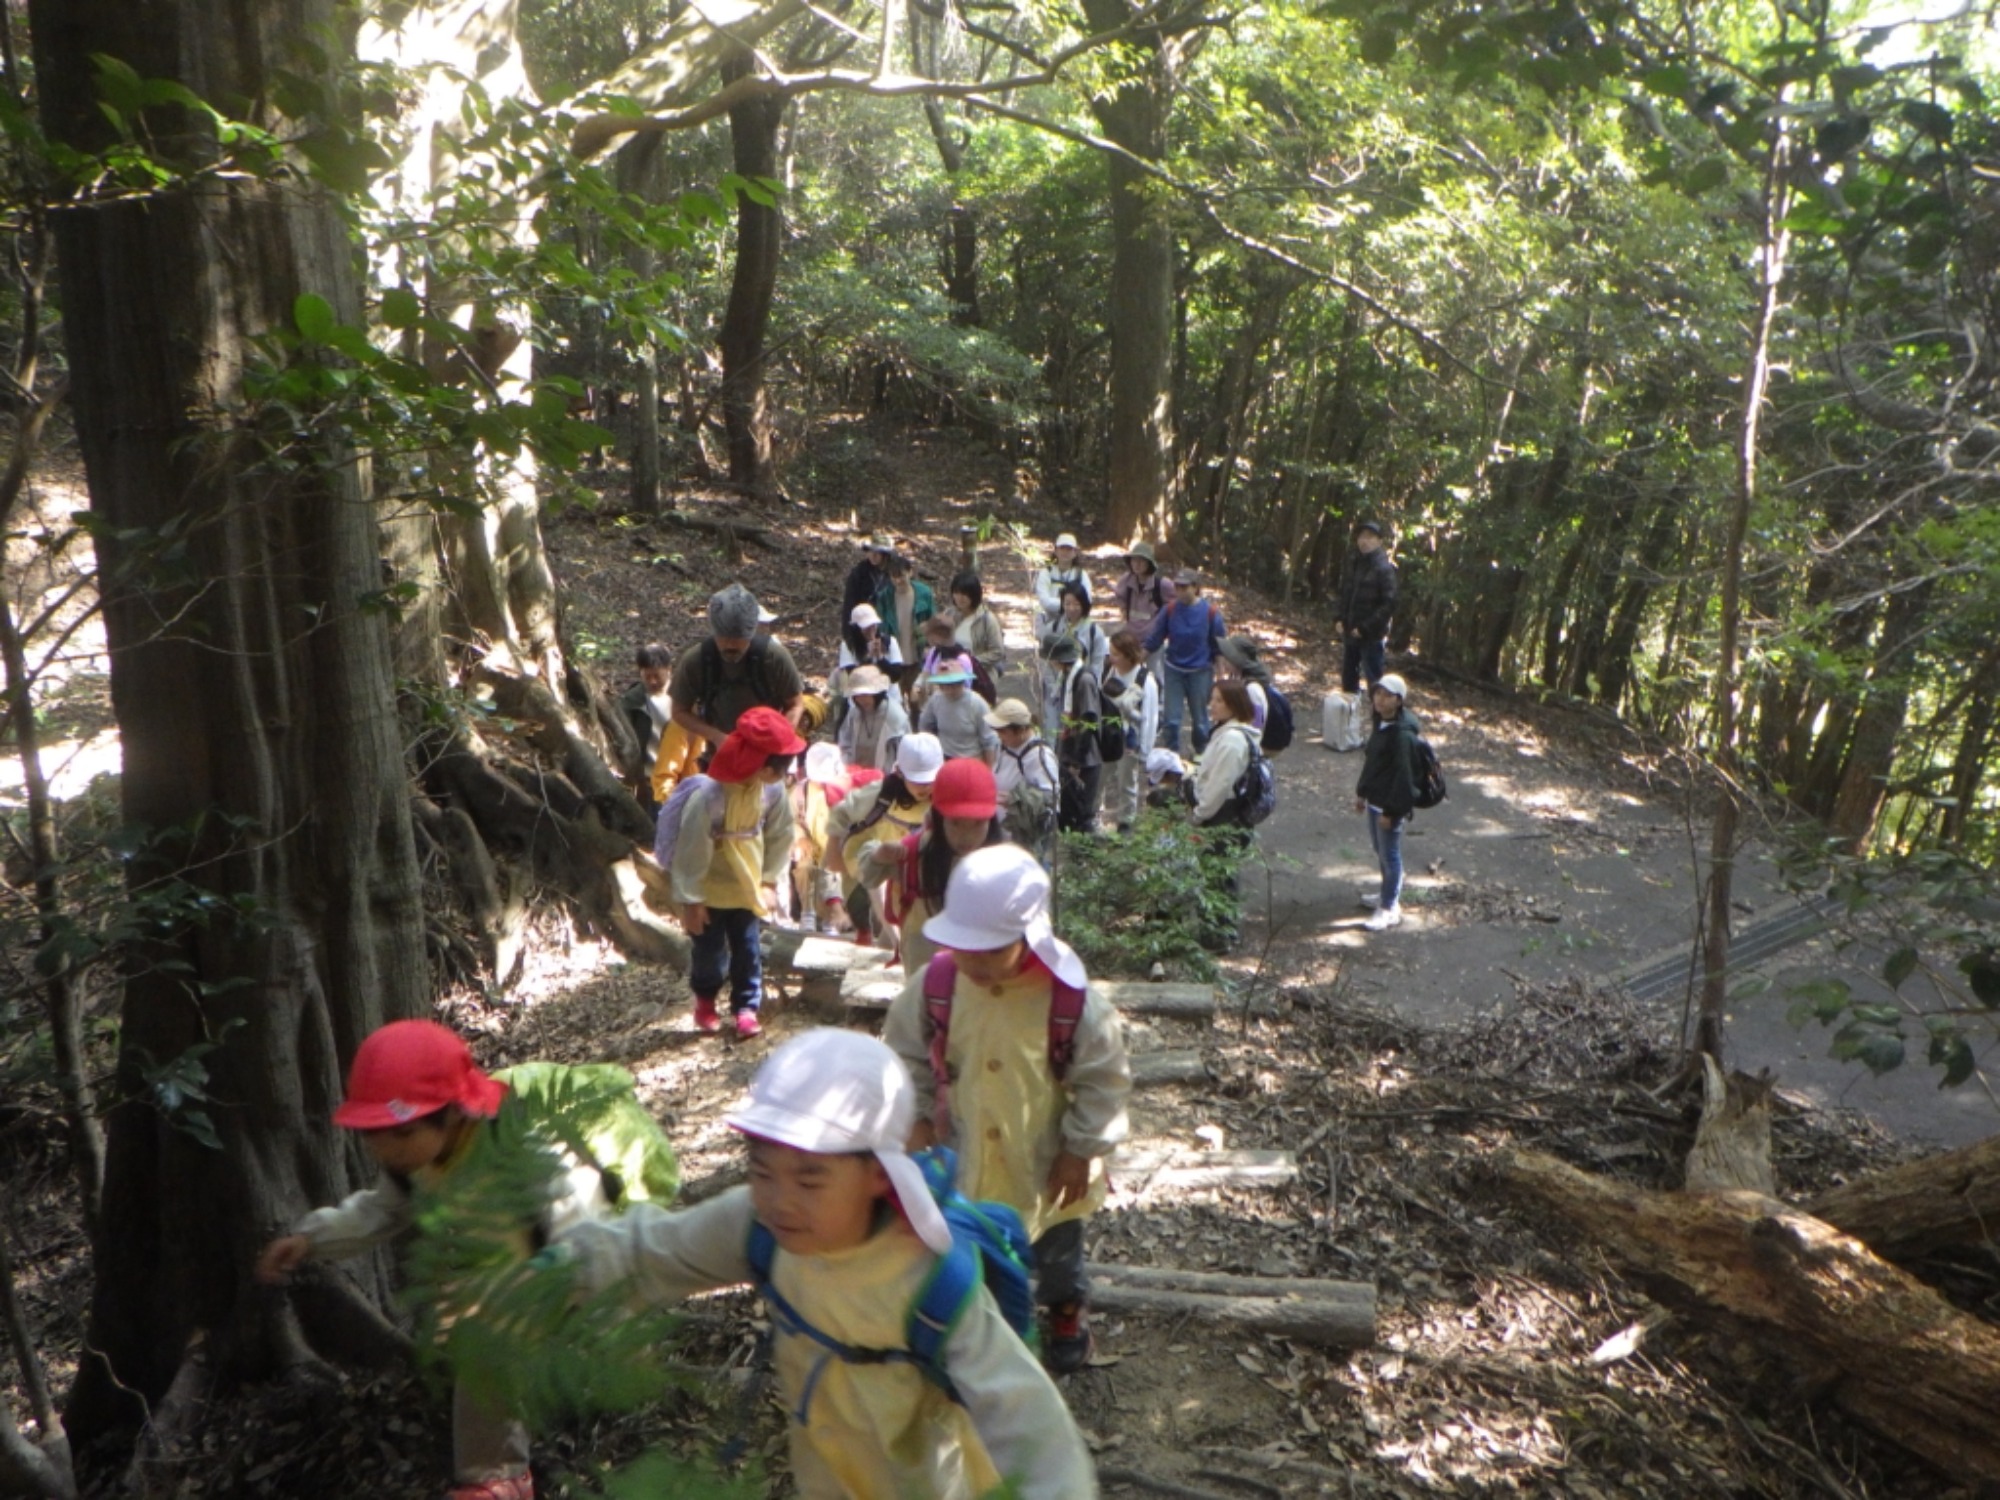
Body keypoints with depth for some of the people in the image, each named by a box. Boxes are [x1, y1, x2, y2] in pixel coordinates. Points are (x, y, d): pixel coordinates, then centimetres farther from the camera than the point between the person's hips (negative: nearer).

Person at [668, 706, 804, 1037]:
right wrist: (689, 900, -15)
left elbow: (781, 836, -1)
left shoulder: (773, 790, -17)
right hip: (709, 891, -4)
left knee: (748, 950, 6)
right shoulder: (707, 799, -33)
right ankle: (704, 1000, 38)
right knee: (710, 952, 10)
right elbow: (691, 851, -22)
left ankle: (747, 1006, 25)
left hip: (746, 886, 4)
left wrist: (770, 880, 0)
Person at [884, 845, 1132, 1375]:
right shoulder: (934, 986, -20)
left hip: (1046, 1165, -1)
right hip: (961, 1161, 1)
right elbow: (906, 1057, -3)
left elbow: (1105, 1078, -14)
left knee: (1056, 1252, 25)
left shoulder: (1070, 998, -27)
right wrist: (916, 1118, -6)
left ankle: (1067, 1309, 56)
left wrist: (1081, 1149, -11)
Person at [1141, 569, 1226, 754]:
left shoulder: (1210, 612, -11)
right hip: (1174, 670, 1)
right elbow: (1154, 639, 0)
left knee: (1200, 719, 11)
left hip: (1200, 671, -1)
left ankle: (1201, 756, 30)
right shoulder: (1170, 610, -8)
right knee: (1172, 718, 2)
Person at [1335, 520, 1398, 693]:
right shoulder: (1352, 562, 7)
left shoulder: (1384, 568, -13)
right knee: (1348, 679, 16)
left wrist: (1365, 628, -18)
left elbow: (1389, 604, -16)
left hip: (1371, 636, -7)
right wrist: (1338, 619, 2)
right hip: (1349, 633, 7)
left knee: (1374, 681, 0)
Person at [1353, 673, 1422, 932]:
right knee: (1380, 850, 22)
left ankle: (1389, 909, 14)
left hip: (1391, 805, -9)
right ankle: (1389, 896, 39)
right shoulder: (1382, 723, 4)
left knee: (1390, 855, 2)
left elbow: (1403, 775, -23)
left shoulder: (1402, 734, -24)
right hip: (1376, 799, 9)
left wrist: (1390, 810, -21)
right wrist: (1362, 792, 17)